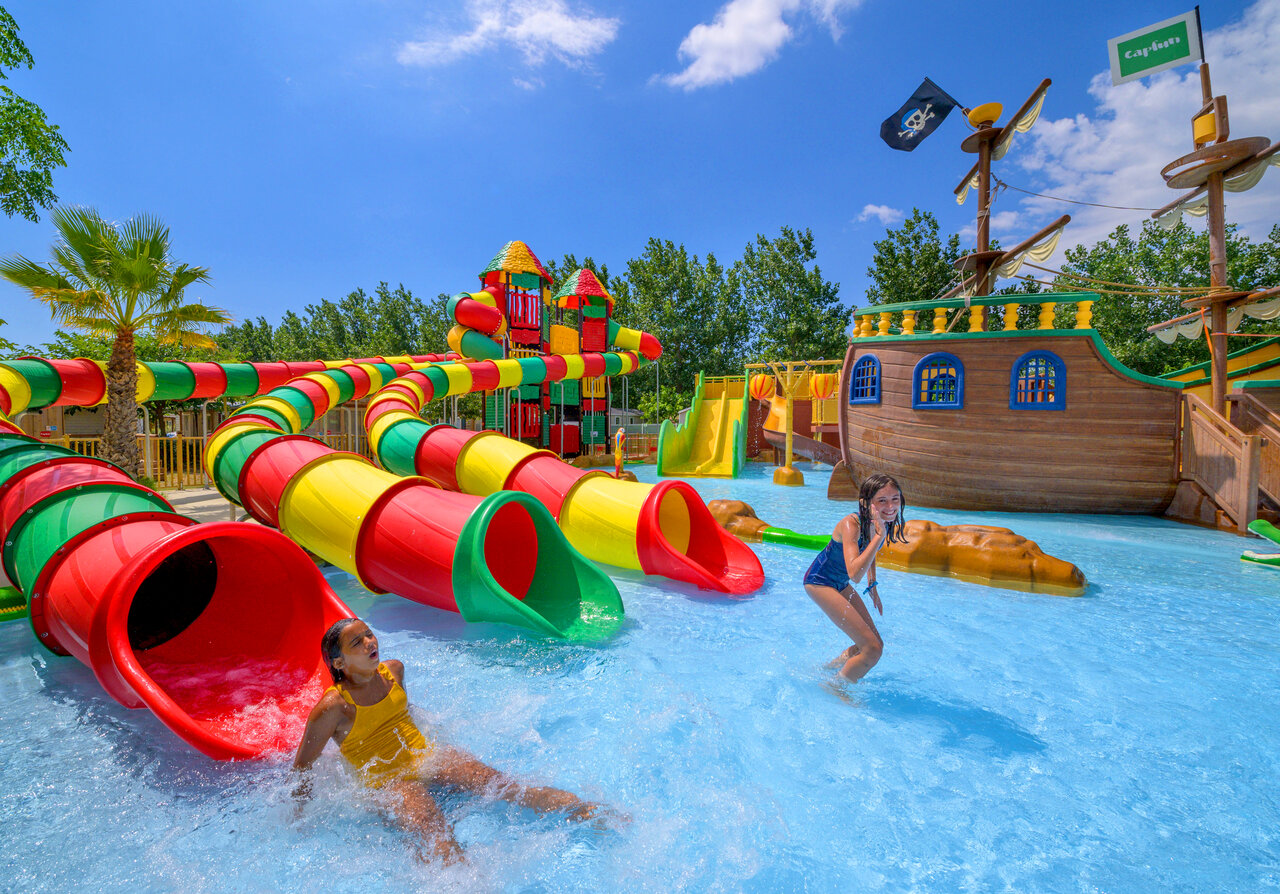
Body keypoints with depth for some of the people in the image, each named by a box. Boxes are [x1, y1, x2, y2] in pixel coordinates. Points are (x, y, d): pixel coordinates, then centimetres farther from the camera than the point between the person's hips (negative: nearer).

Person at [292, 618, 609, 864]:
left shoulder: (393, 671, 6)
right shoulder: (333, 706, -12)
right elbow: (302, 766, -3)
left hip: (427, 755, 4)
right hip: (389, 779, -4)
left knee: (500, 784, -17)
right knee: (435, 833, -34)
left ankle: (585, 810, -27)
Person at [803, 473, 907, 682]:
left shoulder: (883, 523, -6)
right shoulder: (851, 524, -30)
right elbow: (854, 574, -42)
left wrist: (872, 589, 22)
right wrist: (880, 536, -40)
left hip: (841, 584, 9)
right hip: (820, 582, -8)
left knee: (875, 645, 15)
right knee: (873, 649, -12)